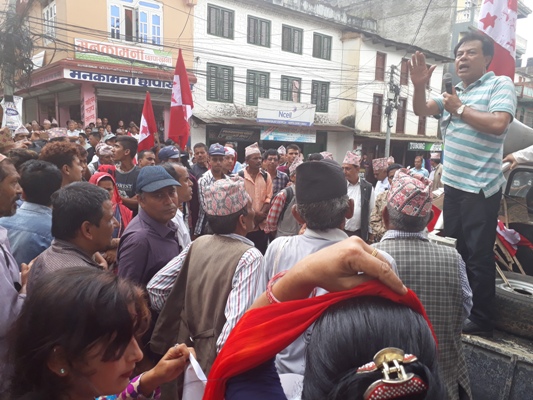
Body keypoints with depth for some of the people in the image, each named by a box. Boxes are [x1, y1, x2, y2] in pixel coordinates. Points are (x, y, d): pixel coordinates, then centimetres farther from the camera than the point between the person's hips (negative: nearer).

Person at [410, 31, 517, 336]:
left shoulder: (500, 84, -4)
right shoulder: (455, 92, 16)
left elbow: (498, 124, -20)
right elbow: (421, 110, 9)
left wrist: (460, 108, -10)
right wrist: (420, 85, -8)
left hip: (480, 187, -7)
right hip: (453, 183, 8)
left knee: (479, 256, -2)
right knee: (454, 252, 16)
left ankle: (481, 321, 11)